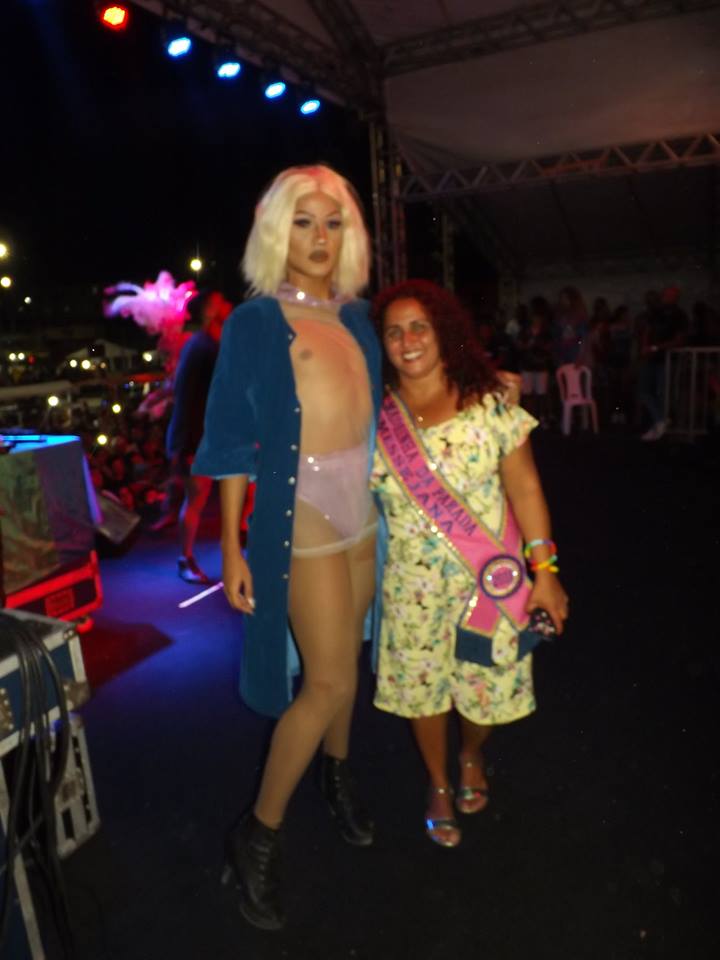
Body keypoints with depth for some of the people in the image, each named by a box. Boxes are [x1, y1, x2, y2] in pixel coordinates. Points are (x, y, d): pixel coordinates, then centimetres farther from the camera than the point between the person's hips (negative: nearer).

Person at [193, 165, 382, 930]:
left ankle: (335, 770, 43)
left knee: (342, 662, 18)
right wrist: (232, 548, -11)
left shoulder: (356, 315, 7)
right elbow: (233, 442, -9)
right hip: (303, 516, -5)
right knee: (329, 680, -3)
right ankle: (257, 833, 17)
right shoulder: (256, 321, -8)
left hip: (364, 509, 5)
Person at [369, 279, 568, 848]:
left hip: (490, 580, -1)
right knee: (422, 688, 13)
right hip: (414, 585, 1)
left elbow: (525, 488, -5)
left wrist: (545, 570, -7)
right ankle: (439, 786, 43)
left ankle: (471, 757, 48)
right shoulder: (376, 417, -4)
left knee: (486, 685, 12)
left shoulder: (488, 403, -7)